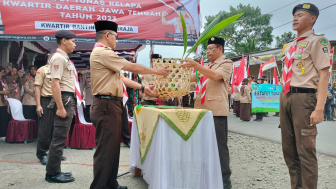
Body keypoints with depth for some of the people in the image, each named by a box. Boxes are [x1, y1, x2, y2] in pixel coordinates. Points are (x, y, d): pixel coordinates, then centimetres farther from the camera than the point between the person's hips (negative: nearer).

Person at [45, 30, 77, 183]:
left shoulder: (64, 58, 18)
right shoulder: (58, 57, -13)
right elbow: (55, 83, -21)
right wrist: (60, 107, -24)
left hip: (68, 100, 10)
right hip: (64, 100, -10)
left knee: (60, 137, 14)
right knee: (59, 138, -5)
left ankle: (55, 171, 23)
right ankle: (52, 174, 4)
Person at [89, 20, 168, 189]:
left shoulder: (103, 53, 20)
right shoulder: (103, 53, -13)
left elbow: (120, 78, 19)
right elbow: (133, 68, -12)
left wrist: (142, 88, 17)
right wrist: (157, 71, 0)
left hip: (111, 105, 11)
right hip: (106, 106, -11)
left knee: (112, 147, 15)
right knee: (105, 149, -6)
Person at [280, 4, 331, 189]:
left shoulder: (317, 41, -3)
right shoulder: (289, 46, 18)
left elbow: (323, 74, -11)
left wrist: (319, 108, -19)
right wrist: (283, 98, 16)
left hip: (303, 97, -8)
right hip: (285, 97, 8)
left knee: (305, 151, -3)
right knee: (289, 149, 13)